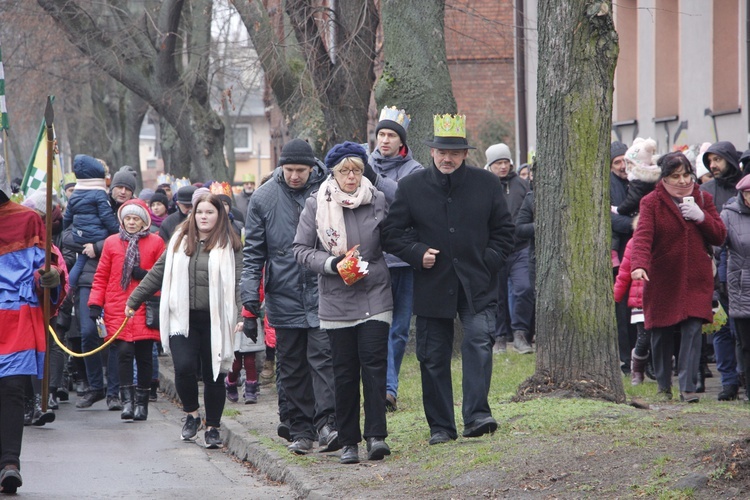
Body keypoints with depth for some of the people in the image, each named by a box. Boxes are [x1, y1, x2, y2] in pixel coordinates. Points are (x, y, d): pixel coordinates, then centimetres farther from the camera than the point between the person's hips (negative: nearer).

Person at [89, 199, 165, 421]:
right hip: (118, 308, 0)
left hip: (145, 309, 0)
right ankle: (127, 400, -9)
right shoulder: (112, 243, 9)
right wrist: (95, 303, 1)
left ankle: (142, 402, 12)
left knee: (144, 355, 3)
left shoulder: (155, 242, 7)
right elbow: (101, 276, 11)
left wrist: (147, 275, -10)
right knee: (124, 351, -12)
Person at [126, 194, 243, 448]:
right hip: (183, 319, 2)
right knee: (184, 367, -13)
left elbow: (239, 282, -7)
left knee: (213, 375, 3)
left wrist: (243, 315, -19)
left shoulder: (230, 246, 2)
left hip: (215, 320, -2)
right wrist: (134, 300, 21)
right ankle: (191, 414, 12)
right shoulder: (179, 241, 13)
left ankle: (213, 427, 17)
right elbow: (157, 273, 20)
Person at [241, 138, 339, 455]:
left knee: (322, 358, -10)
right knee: (291, 367, 7)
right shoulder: (264, 198, 4)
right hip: (284, 297, 2)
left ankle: (327, 423, -13)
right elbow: (253, 251, 7)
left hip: (322, 294, -2)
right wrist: (250, 292, -1)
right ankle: (299, 429, 13)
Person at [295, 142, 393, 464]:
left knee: (374, 363, -11)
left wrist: (369, 266, 2)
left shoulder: (378, 200, 3)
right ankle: (349, 441, 11)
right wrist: (331, 263, -12)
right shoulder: (316, 205, 0)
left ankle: (376, 435, -13)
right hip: (336, 299, 0)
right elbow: (301, 249, 2)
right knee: (345, 371, 3)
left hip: (375, 296, 0)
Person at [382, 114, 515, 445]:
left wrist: (489, 262, -1)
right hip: (432, 284, 1)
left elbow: (503, 230, 12)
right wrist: (417, 253, -9)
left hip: (477, 284, -1)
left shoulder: (486, 184, 5)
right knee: (433, 356, 3)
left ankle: (476, 415, -20)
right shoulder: (411, 187, 3)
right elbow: (392, 234, 7)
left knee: (479, 341, -18)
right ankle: (440, 426, 12)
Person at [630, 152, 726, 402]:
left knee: (692, 330, -11)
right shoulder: (651, 202, -4)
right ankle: (664, 386, 23)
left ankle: (688, 386, -10)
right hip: (662, 280, -1)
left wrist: (701, 217, -14)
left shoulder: (703, 199, 7)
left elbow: (719, 236, 4)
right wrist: (639, 264, -36)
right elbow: (643, 235, -19)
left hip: (696, 280, 1)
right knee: (661, 333, 6)